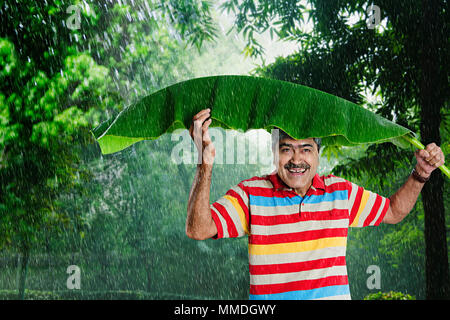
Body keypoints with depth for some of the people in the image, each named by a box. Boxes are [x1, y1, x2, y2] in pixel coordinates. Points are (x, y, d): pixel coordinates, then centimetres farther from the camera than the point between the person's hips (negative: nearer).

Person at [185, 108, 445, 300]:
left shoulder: (340, 191, 10)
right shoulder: (251, 193, -1)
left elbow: (393, 211, 24)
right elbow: (198, 230, -13)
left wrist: (421, 174, 10)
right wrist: (206, 165, -22)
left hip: (335, 294, 3)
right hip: (268, 296, -2)